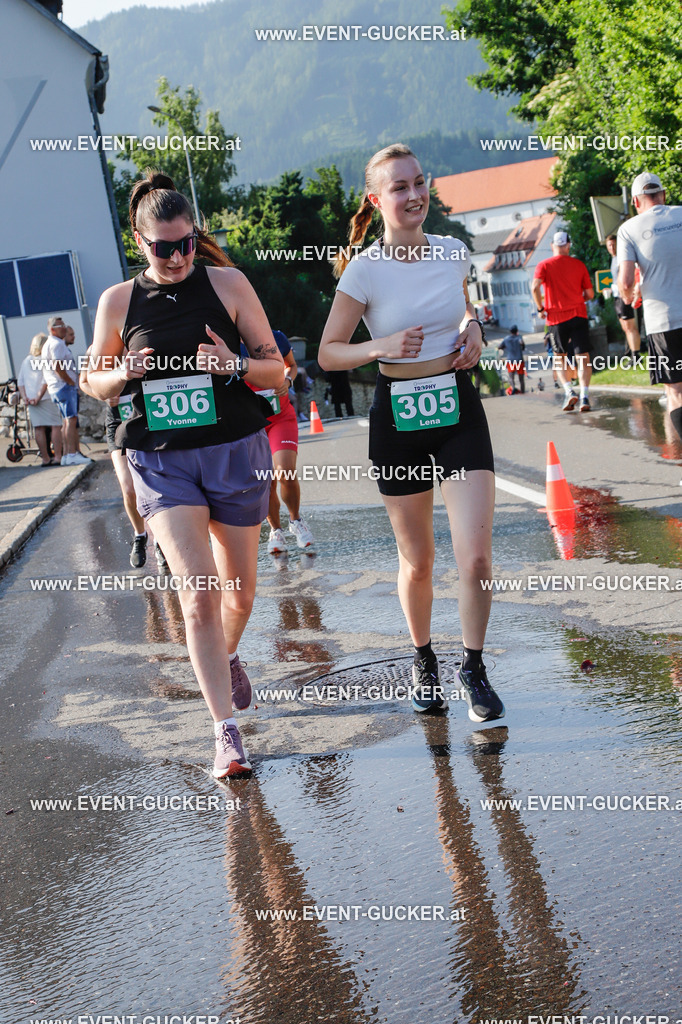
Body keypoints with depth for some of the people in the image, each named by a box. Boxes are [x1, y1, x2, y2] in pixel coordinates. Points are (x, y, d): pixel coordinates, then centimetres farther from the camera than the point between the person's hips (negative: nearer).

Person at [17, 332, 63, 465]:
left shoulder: (26, 361, 12)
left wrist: (25, 397, 3)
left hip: (31, 401, 6)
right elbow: (46, 381, -15)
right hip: (48, 398, -6)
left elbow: (20, 382, 9)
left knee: (39, 428, 6)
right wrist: (39, 397, -11)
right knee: (56, 426, -1)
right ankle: (58, 457, -6)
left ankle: (45, 458, 8)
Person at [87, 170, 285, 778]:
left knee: (239, 589, 15)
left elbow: (275, 368, 1)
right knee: (198, 594, -13)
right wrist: (124, 374, -10)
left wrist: (233, 366, -20)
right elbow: (95, 381, 13)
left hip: (235, 450, 1)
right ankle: (226, 734, -10)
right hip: (161, 460, -1)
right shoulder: (119, 301, 1)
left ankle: (227, 655, 49)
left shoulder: (227, 283, -2)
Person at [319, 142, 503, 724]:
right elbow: (327, 354, -4)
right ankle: (424, 661, 34)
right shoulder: (364, 271, -8)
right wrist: (383, 346, -20)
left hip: (459, 410, 2)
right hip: (398, 419, -2)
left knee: (476, 555, -10)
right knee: (418, 561, 9)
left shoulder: (454, 253, 2)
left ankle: (474, 669, 9)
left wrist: (472, 326, 2)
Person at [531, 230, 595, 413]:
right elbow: (590, 294, 8)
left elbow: (535, 287, -14)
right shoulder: (579, 265, 6)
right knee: (583, 357, -1)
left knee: (560, 357, 14)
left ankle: (569, 391, -4)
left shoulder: (544, 265, 2)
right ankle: (584, 396, -15)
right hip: (579, 315, 0)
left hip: (556, 317, 0)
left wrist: (541, 308, -1)